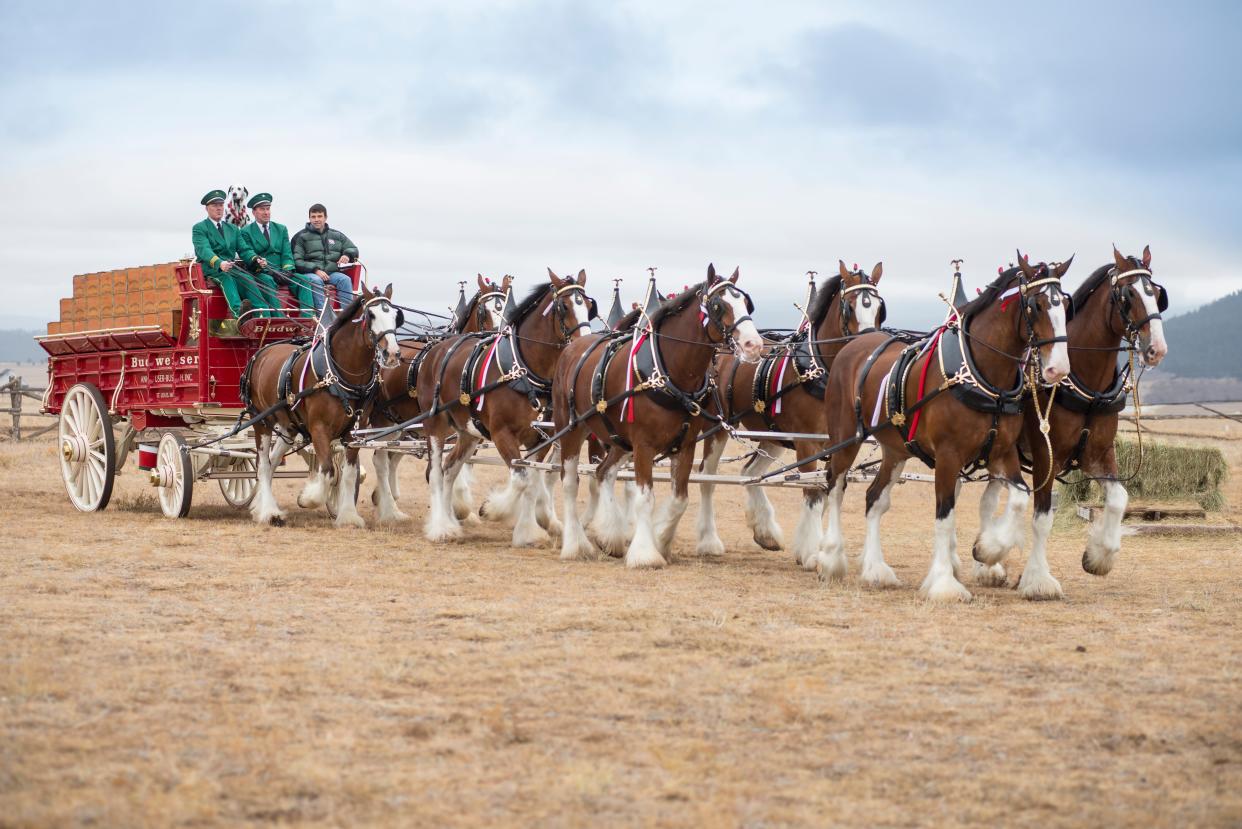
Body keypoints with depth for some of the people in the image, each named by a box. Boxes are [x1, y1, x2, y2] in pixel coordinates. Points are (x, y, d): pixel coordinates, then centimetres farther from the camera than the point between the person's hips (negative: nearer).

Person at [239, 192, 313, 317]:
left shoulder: (281, 229, 19)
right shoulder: (246, 232, 7)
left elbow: (287, 254, 10)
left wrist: (286, 271, -10)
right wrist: (257, 261, -26)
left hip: (281, 272, 4)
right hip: (260, 273, -4)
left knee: (303, 280, -22)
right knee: (268, 281, -37)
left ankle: (307, 318, -35)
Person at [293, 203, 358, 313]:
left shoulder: (337, 236, 21)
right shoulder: (301, 237, 9)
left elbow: (353, 249, 25)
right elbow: (297, 261, -1)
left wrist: (347, 255, -2)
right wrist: (315, 270, -15)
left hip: (331, 272, 3)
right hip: (309, 273, -3)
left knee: (345, 279, -28)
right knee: (315, 280, -37)